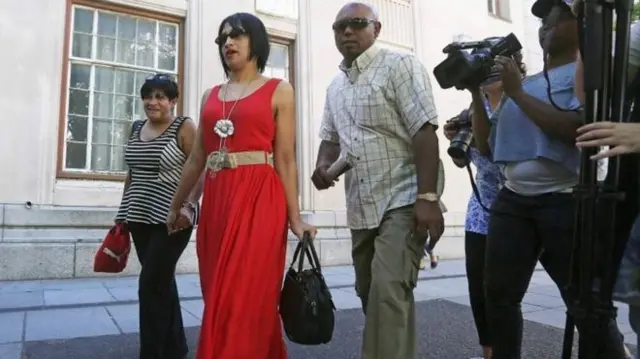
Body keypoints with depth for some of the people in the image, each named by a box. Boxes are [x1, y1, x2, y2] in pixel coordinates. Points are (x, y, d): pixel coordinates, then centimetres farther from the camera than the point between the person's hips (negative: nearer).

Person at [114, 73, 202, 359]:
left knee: (151, 286, -8)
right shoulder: (137, 129, 13)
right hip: (140, 219, 7)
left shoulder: (184, 128, -6)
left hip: (171, 220, -7)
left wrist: (188, 206, -23)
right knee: (162, 283, 14)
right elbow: (131, 174, 18)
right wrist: (124, 211, 17)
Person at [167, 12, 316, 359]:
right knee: (220, 298, 10)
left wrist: (294, 217, -7)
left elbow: (286, 160, -1)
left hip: (259, 200, -5)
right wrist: (175, 206, 21)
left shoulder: (279, 91, 5)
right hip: (216, 202, 5)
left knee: (245, 297, -6)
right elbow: (197, 157, 18)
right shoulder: (211, 95, 16)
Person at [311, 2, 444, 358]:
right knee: (369, 293, 15)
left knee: (389, 293, -16)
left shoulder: (400, 66, -6)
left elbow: (424, 132, -15)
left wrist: (427, 197, -23)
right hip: (361, 208, 7)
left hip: (402, 201, -7)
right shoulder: (335, 87, 15)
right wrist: (323, 165, 0)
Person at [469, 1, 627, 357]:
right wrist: (476, 93, 7)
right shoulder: (523, 84, 17)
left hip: (565, 202, -5)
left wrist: (517, 92, -13)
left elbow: (577, 129, -19)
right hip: (513, 201, 5)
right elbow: (488, 145, 14)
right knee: (500, 294, 4)